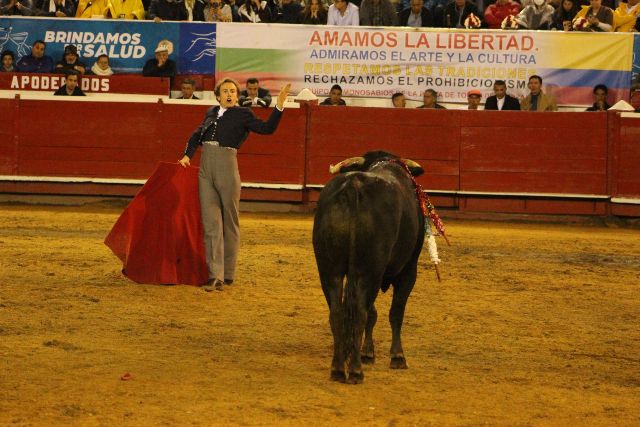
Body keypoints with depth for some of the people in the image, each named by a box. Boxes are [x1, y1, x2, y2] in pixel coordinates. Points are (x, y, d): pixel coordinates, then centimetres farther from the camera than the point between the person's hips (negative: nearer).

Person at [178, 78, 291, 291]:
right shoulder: (211, 113, 17)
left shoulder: (243, 114, 4)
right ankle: (215, 276, -6)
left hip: (227, 168, -4)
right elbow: (197, 135, 29)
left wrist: (279, 106, -18)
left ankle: (228, 274, 15)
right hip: (205, 170, 4)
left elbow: (267, 128, -7)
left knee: (230, 223, 5)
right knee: (211, 223, -3)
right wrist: (187, 155, 17)